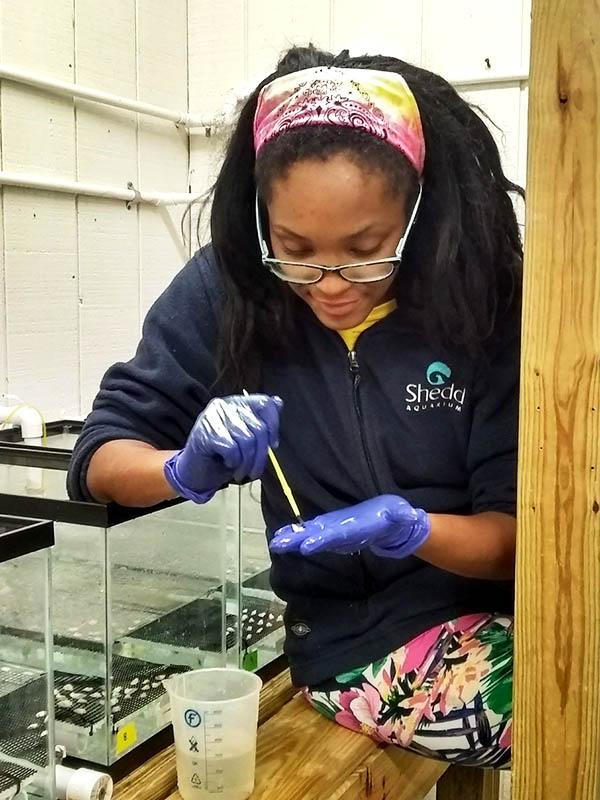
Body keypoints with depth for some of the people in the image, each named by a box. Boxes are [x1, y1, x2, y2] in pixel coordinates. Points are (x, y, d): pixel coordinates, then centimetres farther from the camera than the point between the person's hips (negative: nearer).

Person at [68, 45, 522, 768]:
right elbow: (99, 458, -5)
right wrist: (187, 470, -27)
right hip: (346, 644, -2)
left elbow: (521, 536, -9)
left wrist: (410, 529, -30)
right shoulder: (228, 289, -10)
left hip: (484, 613, 3)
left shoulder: (482, 301, -12)